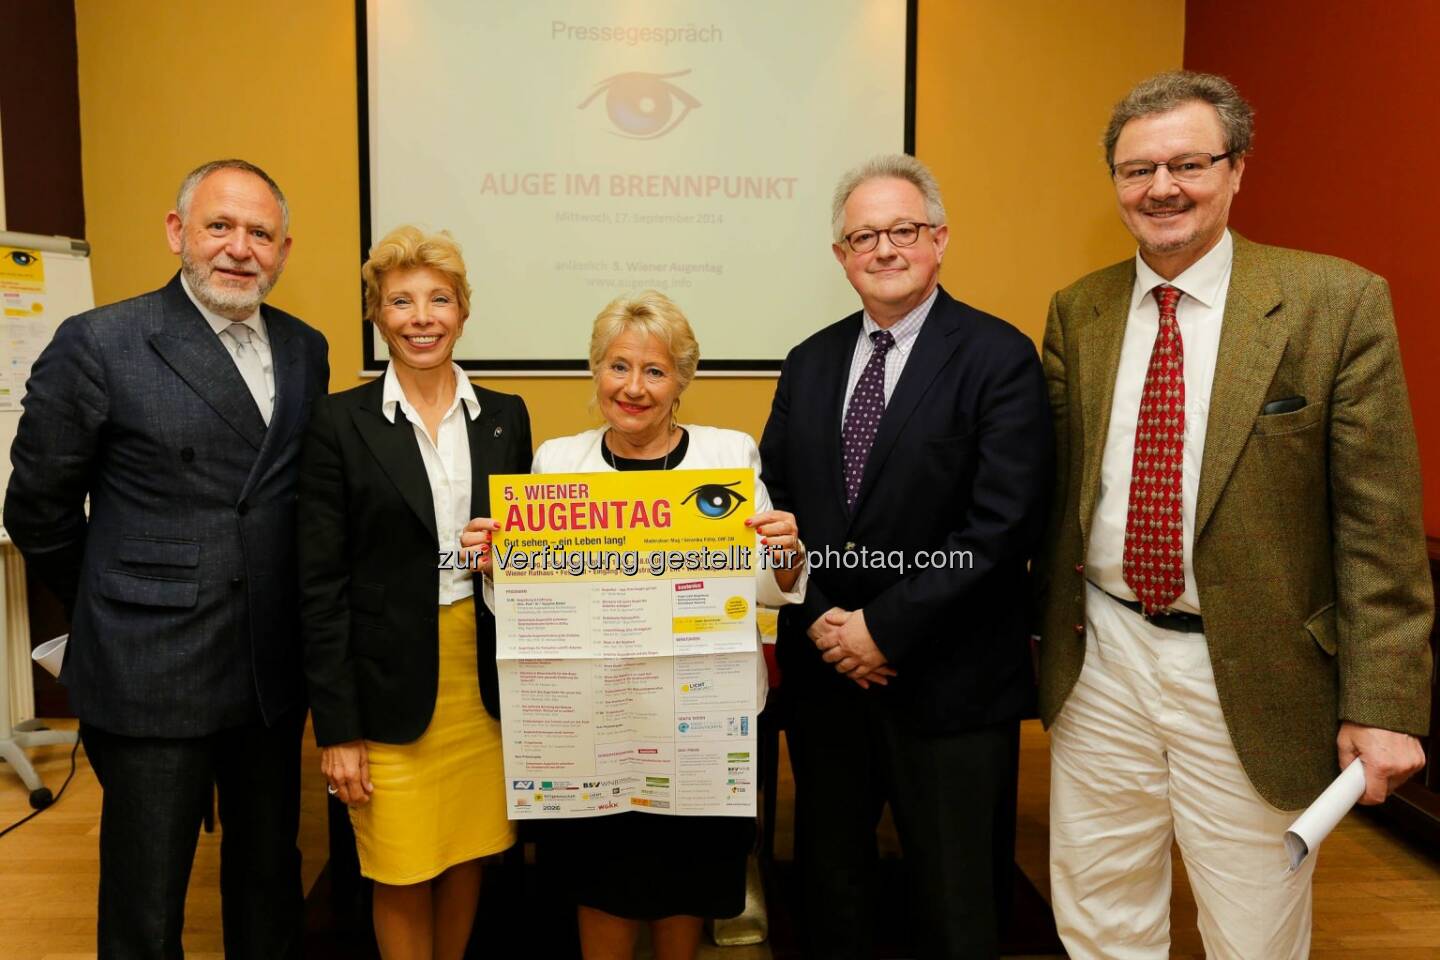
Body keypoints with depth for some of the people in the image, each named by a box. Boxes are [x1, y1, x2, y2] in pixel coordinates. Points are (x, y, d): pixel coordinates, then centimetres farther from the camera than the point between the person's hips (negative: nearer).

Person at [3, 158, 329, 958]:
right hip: (152, 680, -4)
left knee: (271, 882, 20)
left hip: (273, 673, 5)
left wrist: (279, 614, 10)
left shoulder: (305, 348, 6)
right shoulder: (98, 344, -10)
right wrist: (114, 612, 8)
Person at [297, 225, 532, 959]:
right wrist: (335, 725, -8)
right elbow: (320, 584, -7)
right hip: (388, 683, -3)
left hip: (486, 677, 3)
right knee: (402, 877, 9)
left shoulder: (505, 416, 4)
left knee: (468, 856, 15)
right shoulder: (340, 421, -6)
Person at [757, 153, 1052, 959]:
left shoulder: (999, 358, -8)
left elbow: (1003, 523, -16)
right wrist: (819, 619, -8)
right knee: (831, 882, 20)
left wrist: (886, 627, -16)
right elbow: (774, 507, 6)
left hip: (950, 680, -4)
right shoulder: (809, 364, 8)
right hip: (824, 671, 5)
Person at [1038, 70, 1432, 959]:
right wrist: (1039, 629, 6)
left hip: (1250, 676, -3)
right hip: (1100, 656, 3)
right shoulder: (1078, 311, 3)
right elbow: (1054, 484, 8)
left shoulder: (1338, 302, -8)